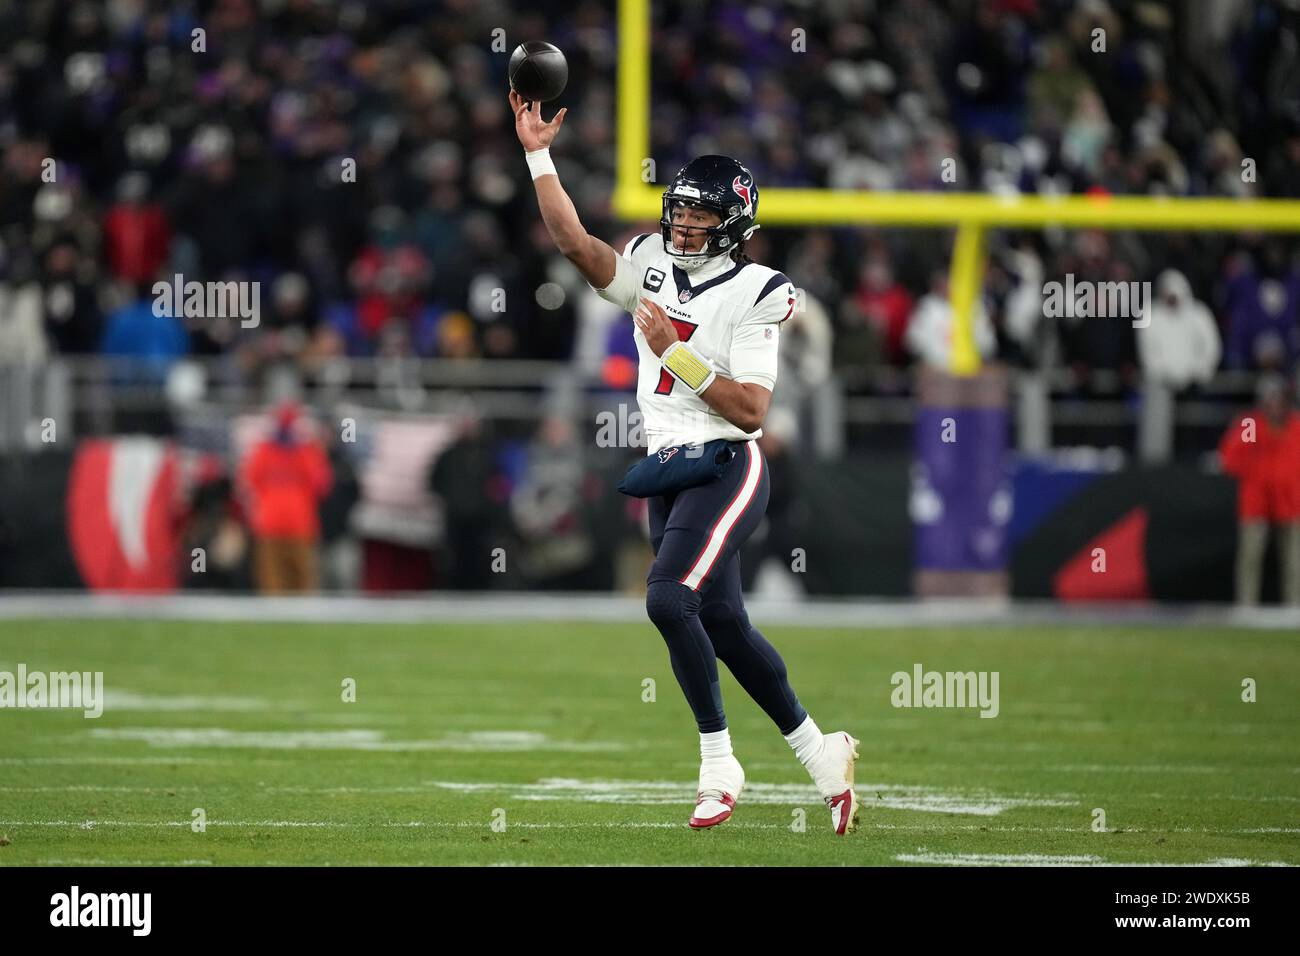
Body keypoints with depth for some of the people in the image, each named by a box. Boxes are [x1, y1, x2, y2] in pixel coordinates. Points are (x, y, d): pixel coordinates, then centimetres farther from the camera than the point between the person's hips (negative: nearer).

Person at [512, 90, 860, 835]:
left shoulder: (750, 296, -10)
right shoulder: (654, 270, 10)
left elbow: (752, 410, -16)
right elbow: (576, 242, 0)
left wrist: (675, 353, -19)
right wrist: (539, 156, -6)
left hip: (725, 467, -7)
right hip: (668, 469, 7)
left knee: (669, 599, -22)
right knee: (724, 625, 7)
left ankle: (719, 764, -12)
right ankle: (820, 753, 19)